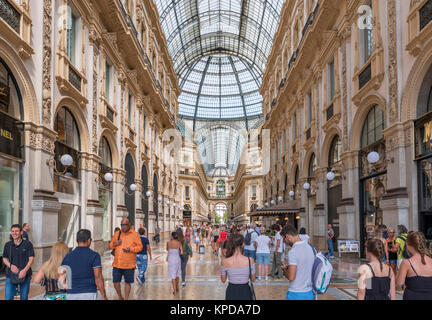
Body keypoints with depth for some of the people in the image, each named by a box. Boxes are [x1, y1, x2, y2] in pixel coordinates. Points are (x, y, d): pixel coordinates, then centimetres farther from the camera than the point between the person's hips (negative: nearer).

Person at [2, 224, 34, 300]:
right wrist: (11, 266, -8)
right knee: (8, 297, -6)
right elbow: (4, 259, 13)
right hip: (11, 275, 1)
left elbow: (31, 259, -4)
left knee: (24, 297, 7)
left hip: (25, 275, -1)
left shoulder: (28, 244, -2)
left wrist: (25, 270, -19)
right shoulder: (7, 245, 6)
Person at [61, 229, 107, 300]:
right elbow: (98, 278, -14)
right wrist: (104, 297, -9)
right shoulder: (94, 256, -9)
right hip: (88, 294, -4)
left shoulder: (67, 257, 3)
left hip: (72, 295, 4)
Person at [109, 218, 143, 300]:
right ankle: (120, 297, 28)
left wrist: (130, 249, -19)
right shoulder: (117, 234, 9)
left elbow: (140, 247, -4)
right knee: (116, 282, 4)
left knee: (127, 283, 5)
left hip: (129, 265, -3)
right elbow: (110, 246, 17)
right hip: (117, 264, 3)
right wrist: (114, 244, -6)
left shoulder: (135, 235, -2)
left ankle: (126, 299, 20)